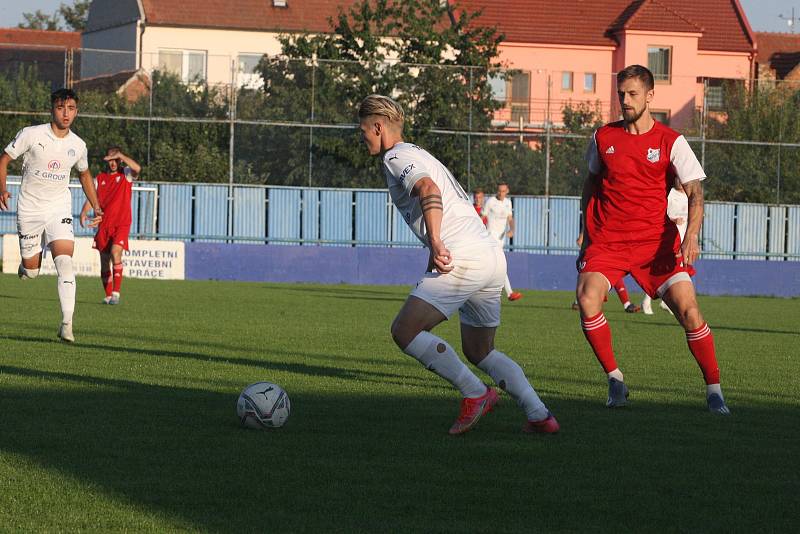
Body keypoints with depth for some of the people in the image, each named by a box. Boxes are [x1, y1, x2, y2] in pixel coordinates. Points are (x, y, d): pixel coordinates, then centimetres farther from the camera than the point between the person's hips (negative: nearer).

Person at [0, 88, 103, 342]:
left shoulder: (78, 145, 1)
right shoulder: (31, 134, -9)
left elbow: (85, 174, 21)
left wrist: (96, 206, 16)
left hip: (60, 209, 1)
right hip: (30, 208, -1)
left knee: (64, 260, -20)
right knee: (30, 272, 2)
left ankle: (67, 323, -22)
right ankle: (27, 264, 42)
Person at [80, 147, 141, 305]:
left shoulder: (126, 174, 4)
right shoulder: (99, 179, 12)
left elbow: (137, 168, -18)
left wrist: (120, 155, -17)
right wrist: (84, 212, -15)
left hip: (121, 224, -4)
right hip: (104, 225, 4)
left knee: (115, 253, -23)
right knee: (104, 261, 5)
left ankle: (116, 293, -22)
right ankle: (108, 295, 18)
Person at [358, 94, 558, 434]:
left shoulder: (396, 157, -2)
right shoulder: (419, 155, 29)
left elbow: (428, 188, -22)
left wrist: (435, 242, -32)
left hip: (463, 258, -10)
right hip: (492, 256, 10)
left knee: (405, 330, -8)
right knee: (479, 352, 19)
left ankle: (475, 393, -8)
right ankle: (539, 415, 8)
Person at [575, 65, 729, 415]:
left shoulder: (671, 142, -1)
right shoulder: (603, 137, 7)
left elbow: (695, 192, -6)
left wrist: (691, 235, -23)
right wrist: (586, 235, 18)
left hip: (656, 242, -2)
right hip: (607, 239, 2)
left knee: (688, 310, -14)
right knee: (586, 298, -23)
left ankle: (713, 390, 1)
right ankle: (614, 379, -6)